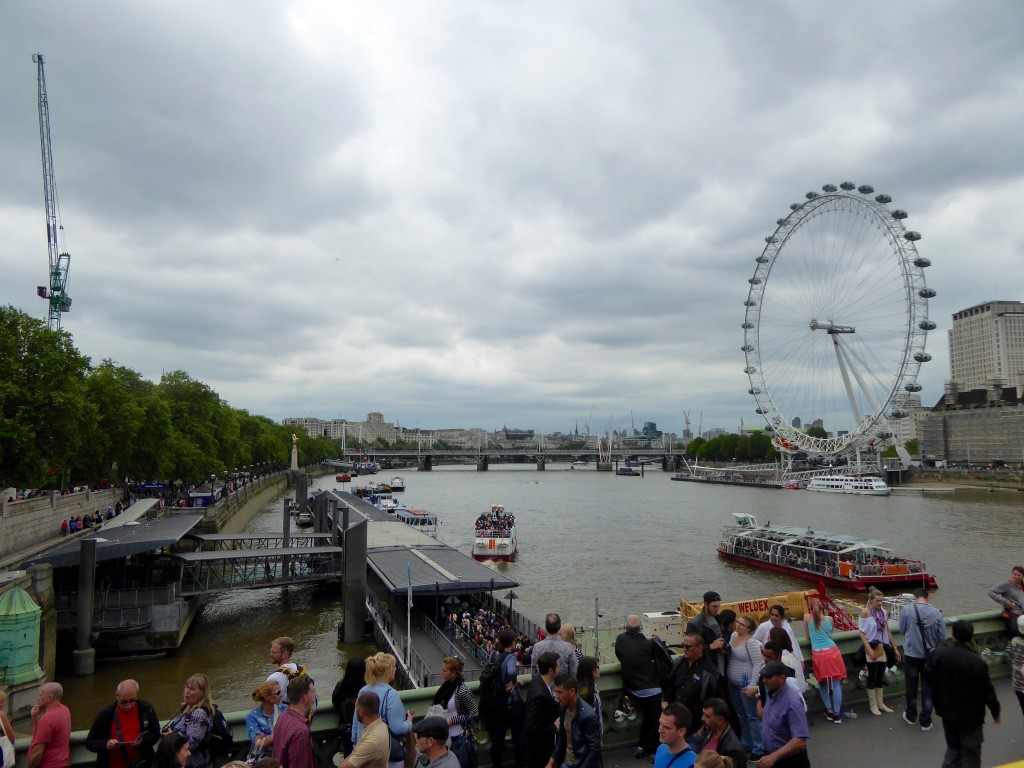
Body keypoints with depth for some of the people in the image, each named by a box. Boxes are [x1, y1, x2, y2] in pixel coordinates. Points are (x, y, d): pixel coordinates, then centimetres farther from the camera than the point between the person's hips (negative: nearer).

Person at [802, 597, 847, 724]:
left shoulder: (807, 617, 4)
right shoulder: (829, 618, 9)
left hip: (818, 654, -1)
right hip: (832, 652, 1)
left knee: (822, 683, 16)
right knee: (836, 684, 3)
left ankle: (829, 710, 16)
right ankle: (837, 714, 1)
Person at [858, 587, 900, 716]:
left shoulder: (883, 612, 2)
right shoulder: (865, 612, -14)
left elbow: (887, 632, 11)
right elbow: (862, 633, -14)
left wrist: (895, 648, 12)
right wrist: (869, 649, -21)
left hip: (882, 649, 5)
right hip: (872, 649, -5)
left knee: (880, 677, 13)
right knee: (872, 677, 4)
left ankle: (880, 703, 25)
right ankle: (872, 705, 15)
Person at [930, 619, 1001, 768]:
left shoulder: (938, 655, -9)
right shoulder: (977, 662, -23)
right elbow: (987, 691, -12)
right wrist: (995, 712, 5)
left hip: (947, 712, 4)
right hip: (970, 715, -4)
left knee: (953, 747, 22)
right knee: (970, 754, 11)